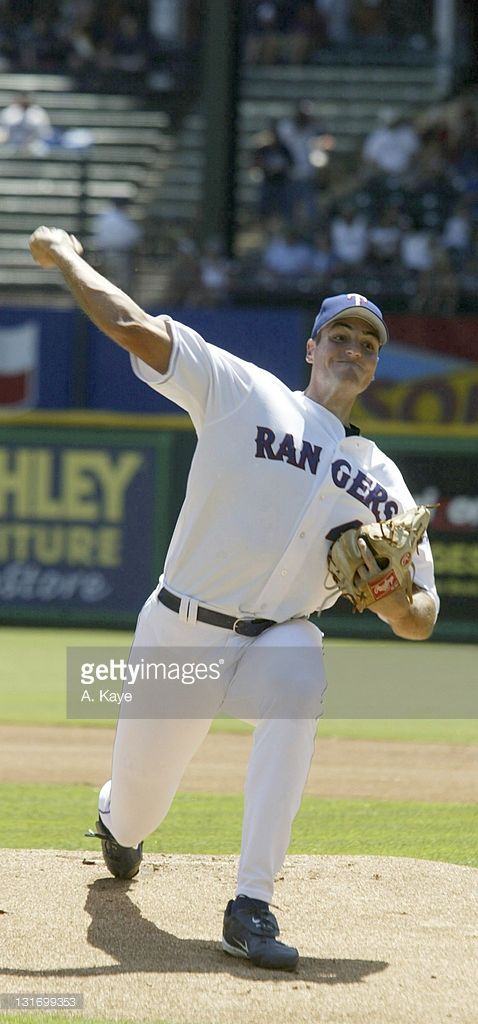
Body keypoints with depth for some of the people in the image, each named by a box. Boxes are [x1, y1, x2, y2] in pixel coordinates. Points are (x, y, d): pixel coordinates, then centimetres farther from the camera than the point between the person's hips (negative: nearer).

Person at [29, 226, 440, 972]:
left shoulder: (381, 480, 8)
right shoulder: (244, 394, -2)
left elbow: (421, 619, 6)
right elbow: (132, 326, -11)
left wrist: (393, 603, -17)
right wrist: (64, 257, -1)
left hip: (280, 639, 1)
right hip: (181, 634, -1)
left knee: (299, 686, -36)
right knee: (137, 814, 7)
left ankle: (252, 908, -37)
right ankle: (118, 819, 52)